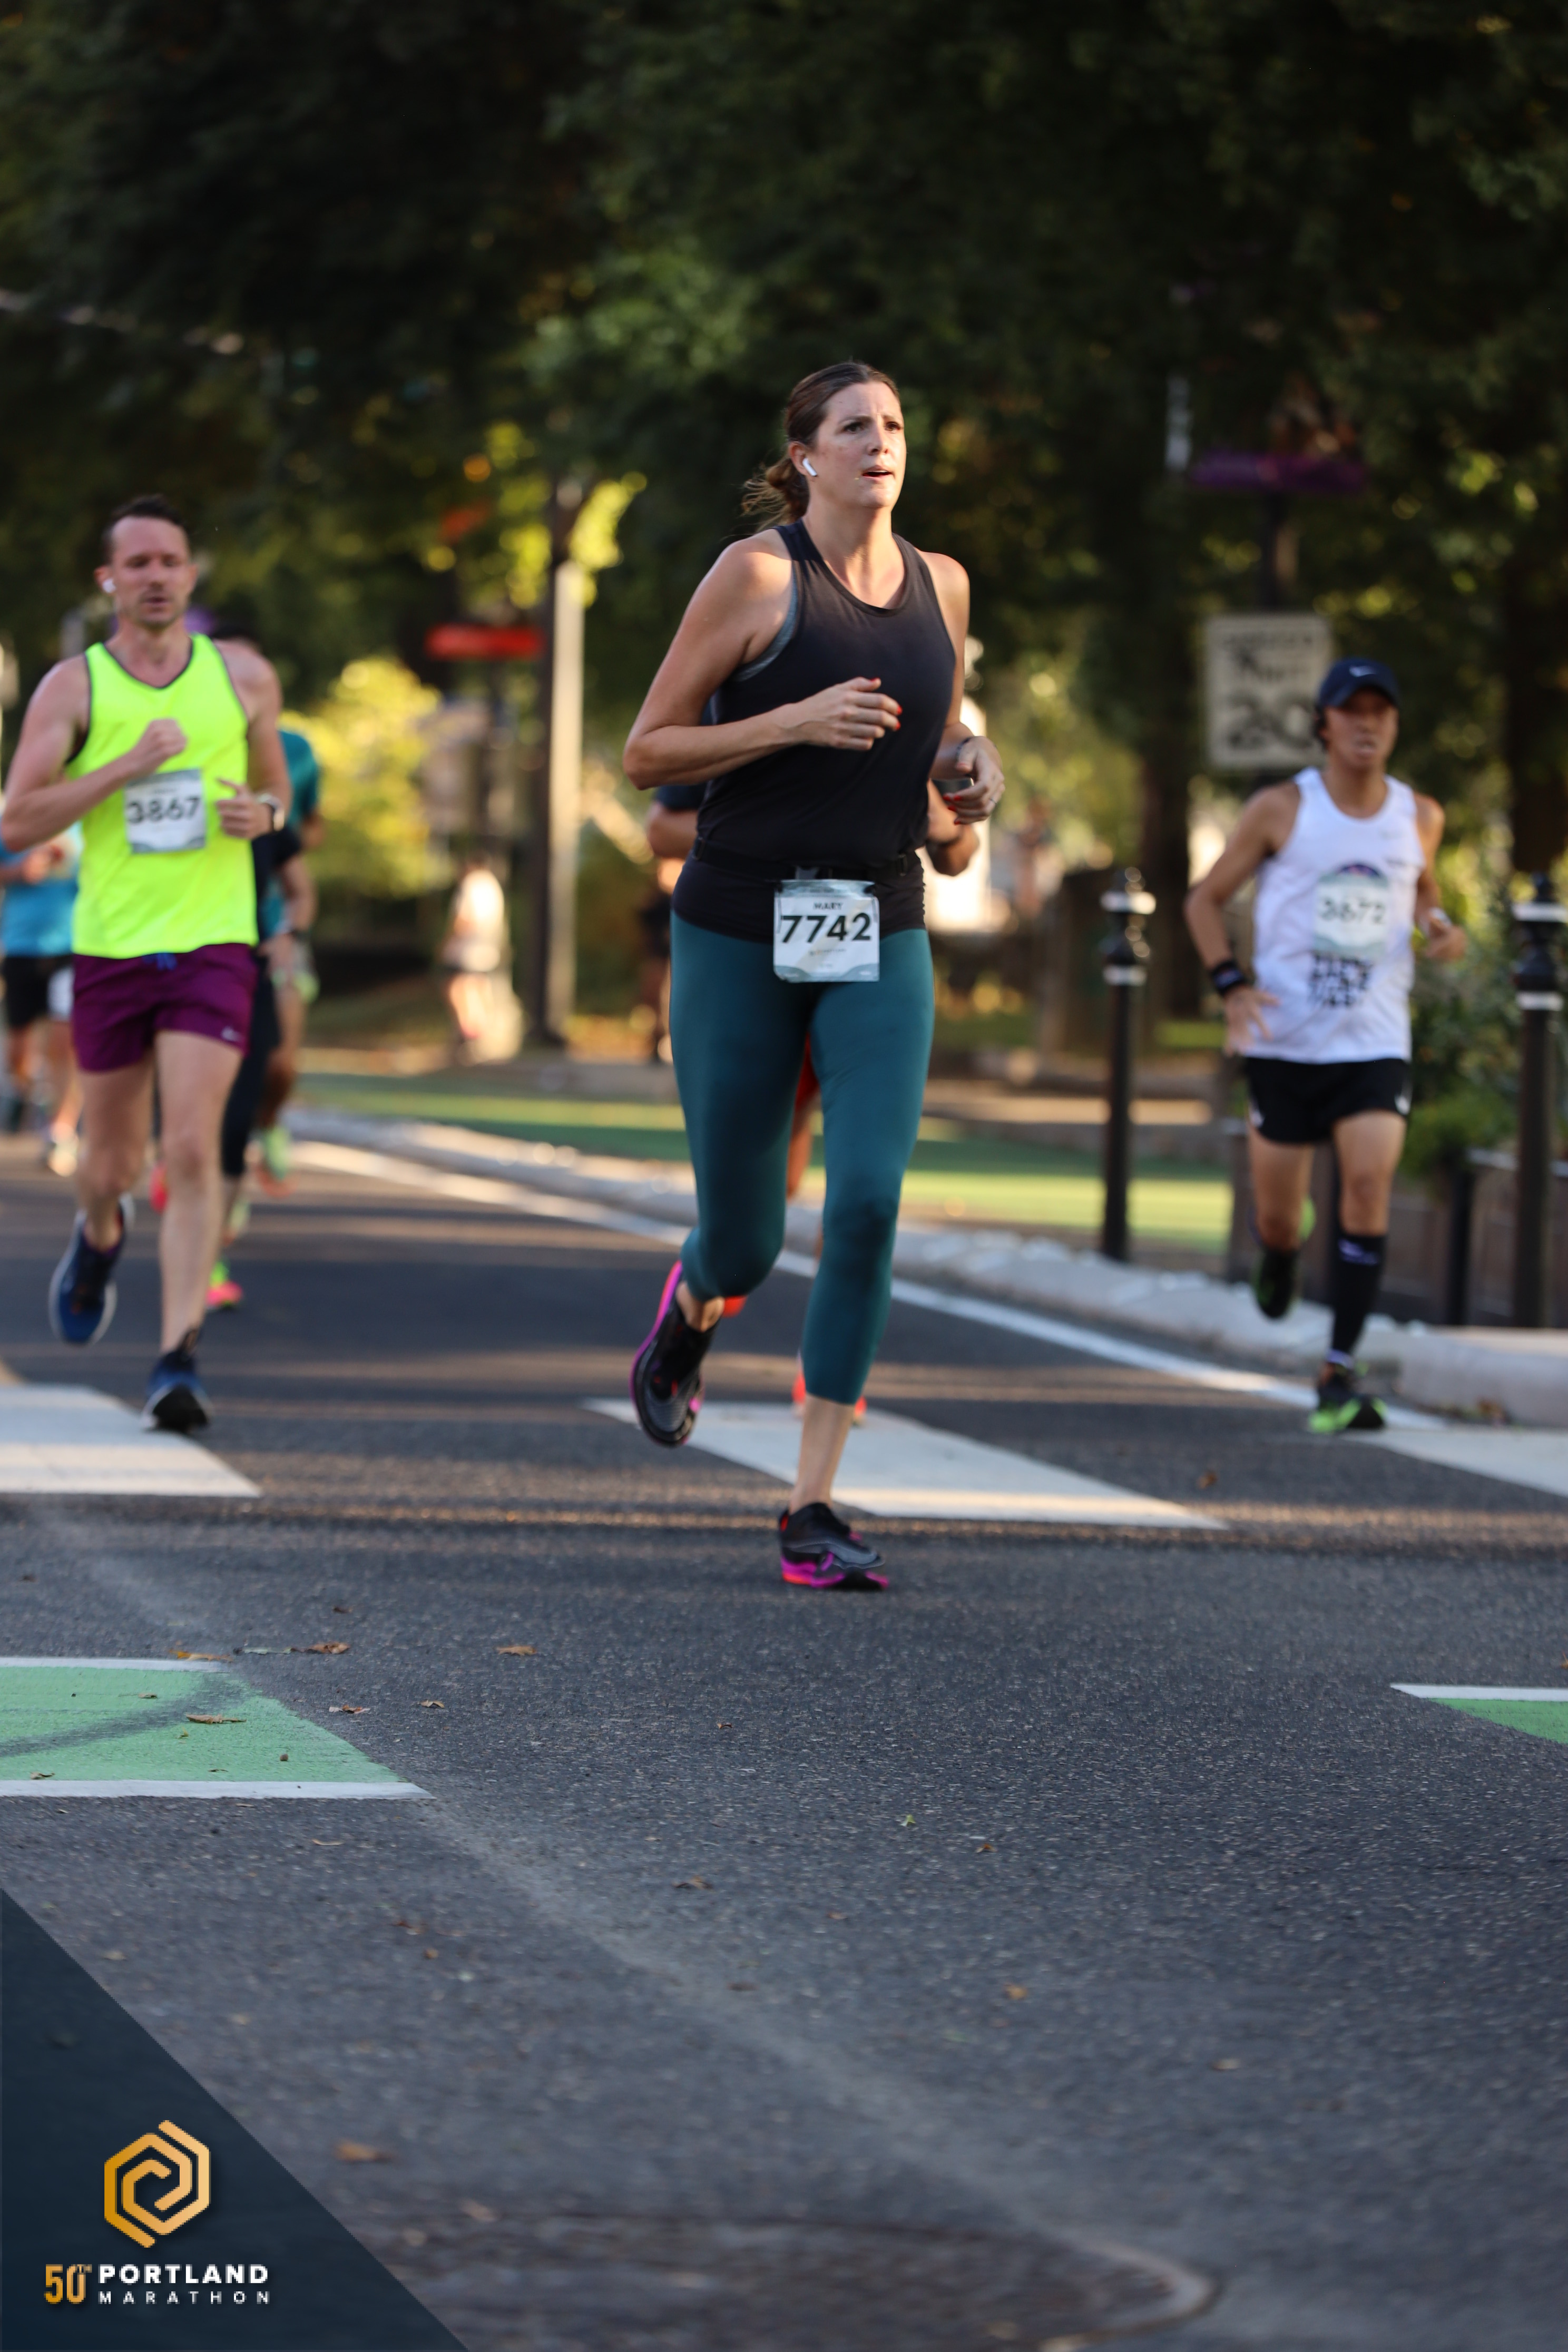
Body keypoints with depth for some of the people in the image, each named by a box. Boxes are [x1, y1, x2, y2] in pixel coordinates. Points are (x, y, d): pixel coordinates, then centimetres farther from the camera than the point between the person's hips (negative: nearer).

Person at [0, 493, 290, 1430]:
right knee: (114, 1160, 12)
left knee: (194, 1152, -15)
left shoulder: (244, 677, 5)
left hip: (214, 945, 0)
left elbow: (276, 785, 21)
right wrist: (128, 766, -17)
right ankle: (101, 1237, 50)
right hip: (111, 948, 1)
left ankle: (180, 1360, -17)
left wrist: (263, 812, -3)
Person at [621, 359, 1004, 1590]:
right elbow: (647, 752, -6)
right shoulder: (757, 575, -7)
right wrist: (795, 722, -19)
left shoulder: (941, 585, 8)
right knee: (744, 1243, 4)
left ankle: (813, 1511, -11)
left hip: (880, 938, 3)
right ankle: (691, 1311, 45)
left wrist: (970, 768, 2)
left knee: (870, 1201, -16)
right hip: (740, 930, -3)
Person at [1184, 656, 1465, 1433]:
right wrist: (1231, 985, -10)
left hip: (1376, 1043, 1)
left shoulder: (1418, 816, 5)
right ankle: (1278, 1260, 46)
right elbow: (1206, 899, 5)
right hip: (1286, 1042, -1)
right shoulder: (1282, 809, -3)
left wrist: (1440, 928, 3)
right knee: (1277, 1214, 5)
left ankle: (1338, 1373, -15)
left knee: (1369, 1186, -18)